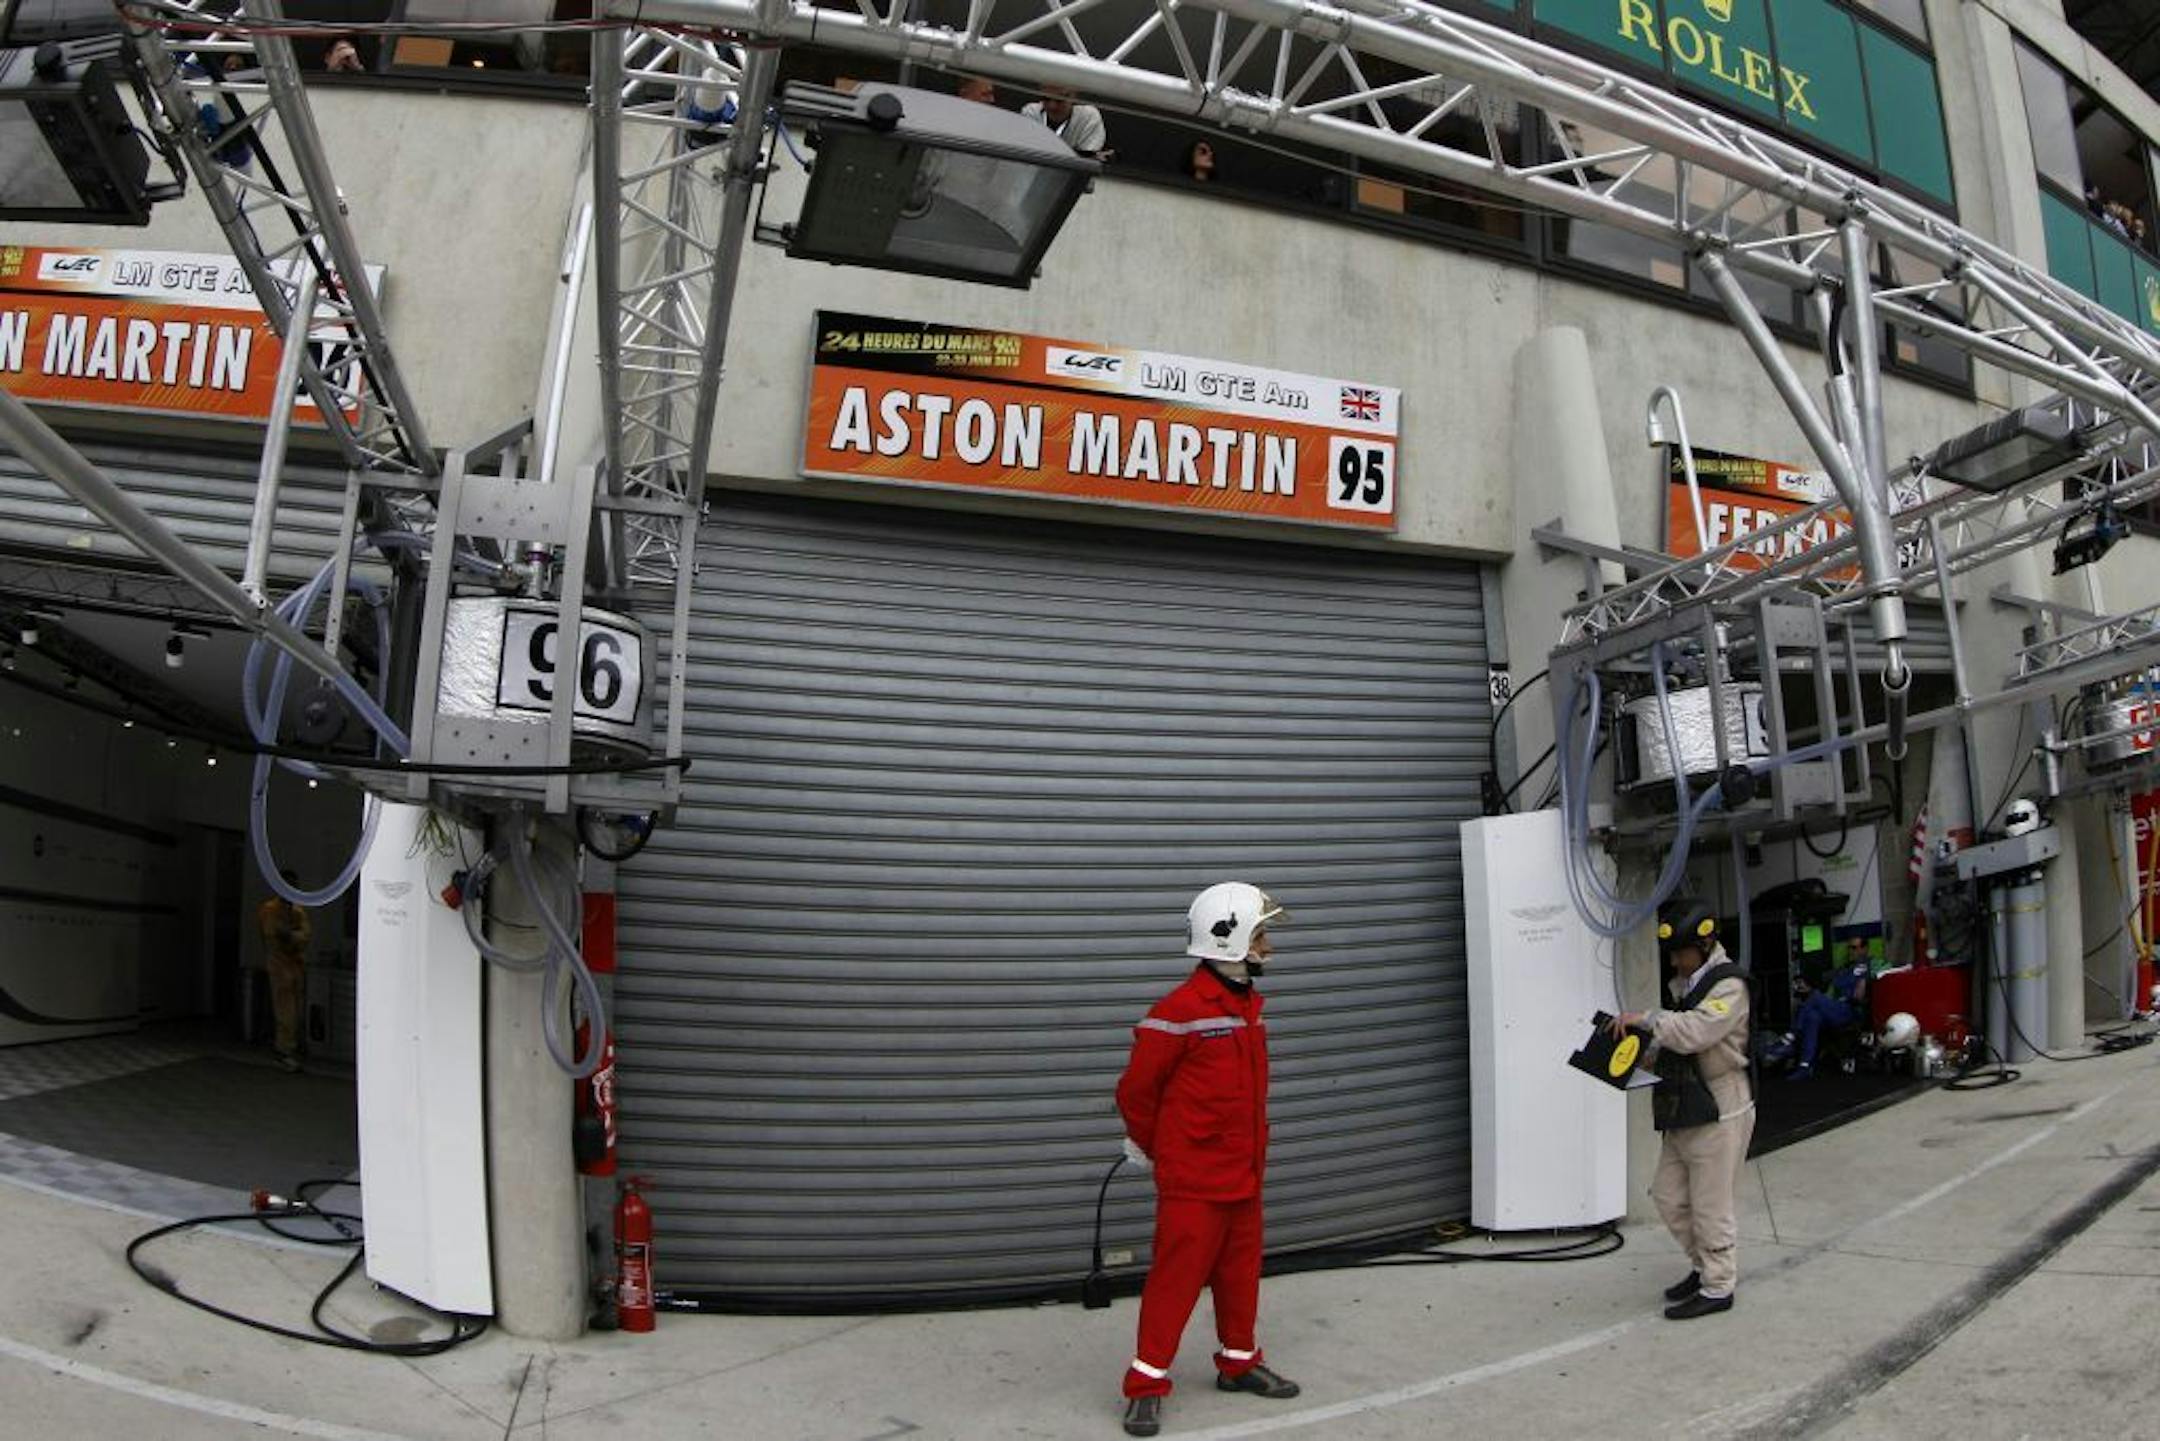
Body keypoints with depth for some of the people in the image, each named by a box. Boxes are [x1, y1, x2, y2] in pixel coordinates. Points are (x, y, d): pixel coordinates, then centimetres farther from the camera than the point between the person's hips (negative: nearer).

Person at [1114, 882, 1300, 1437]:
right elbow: (1135, 1091, -12)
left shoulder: (1250, 1005, 9)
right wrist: (1157, 1151, 1)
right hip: (1193, 1182, -8)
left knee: (1241, 1272, 18)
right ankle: (1146, 1384, 10)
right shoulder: (1180, 1012, -19)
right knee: (1176, 1277, -2)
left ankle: (1239, 1363, 35)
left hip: (1244, 1176, 8)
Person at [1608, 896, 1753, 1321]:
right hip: (1684, 1111, 9)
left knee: (1711, 1205, 1)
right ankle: (1705, 1265, 31)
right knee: (1669, 1195, 14)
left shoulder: (1728, 986, -16)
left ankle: (1717, 1288, 15)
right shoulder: (1686, 983, 14)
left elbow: (1695, 1031, -32)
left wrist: (1645, 1018, -23)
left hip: (1719, 1113, -9)